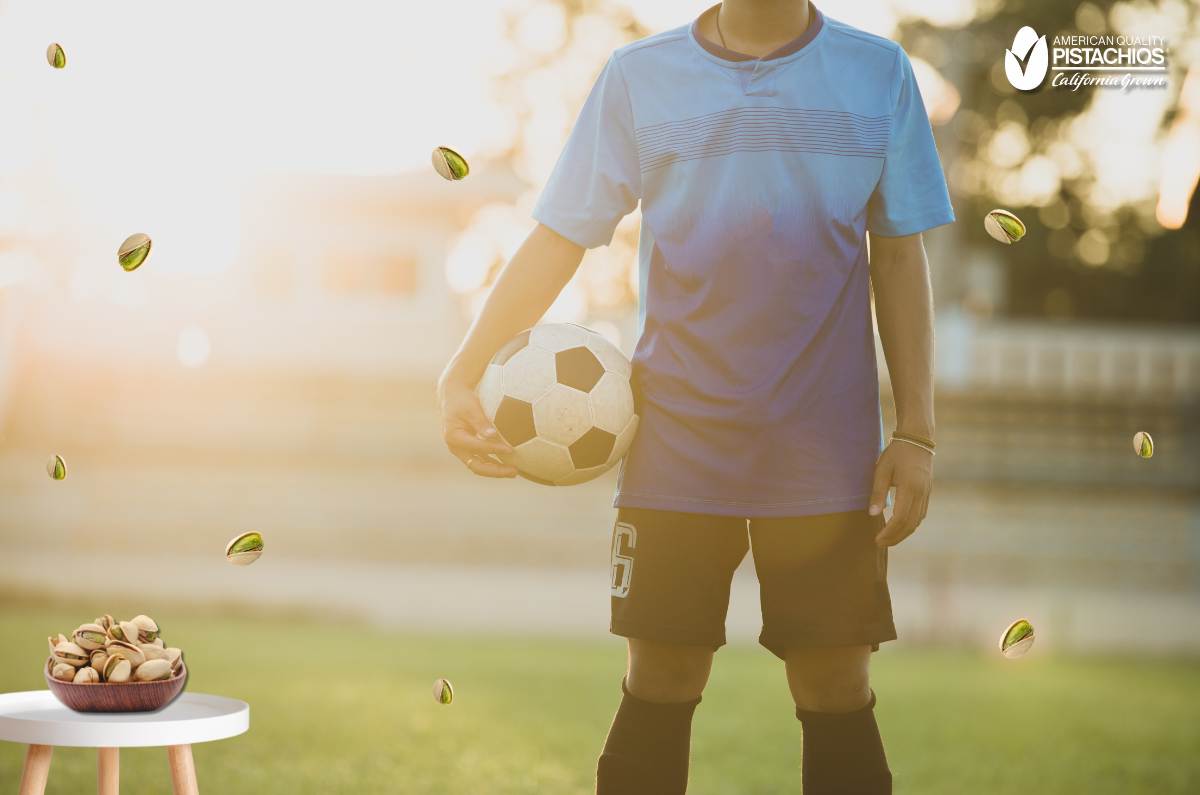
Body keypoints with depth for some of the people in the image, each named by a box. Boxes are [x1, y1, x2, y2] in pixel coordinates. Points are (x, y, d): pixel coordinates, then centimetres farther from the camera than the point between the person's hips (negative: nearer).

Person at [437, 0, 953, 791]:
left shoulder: (879, 74, 3)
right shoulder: (638, 76, 1)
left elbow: (900, 259, 6)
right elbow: (557, 239, 1)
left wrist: (917, 433, 1)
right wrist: (462, 375, -9)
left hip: (827, 454, 0)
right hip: (677, 446, 0)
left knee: (838, 694, 4)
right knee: (659, 684, 6)